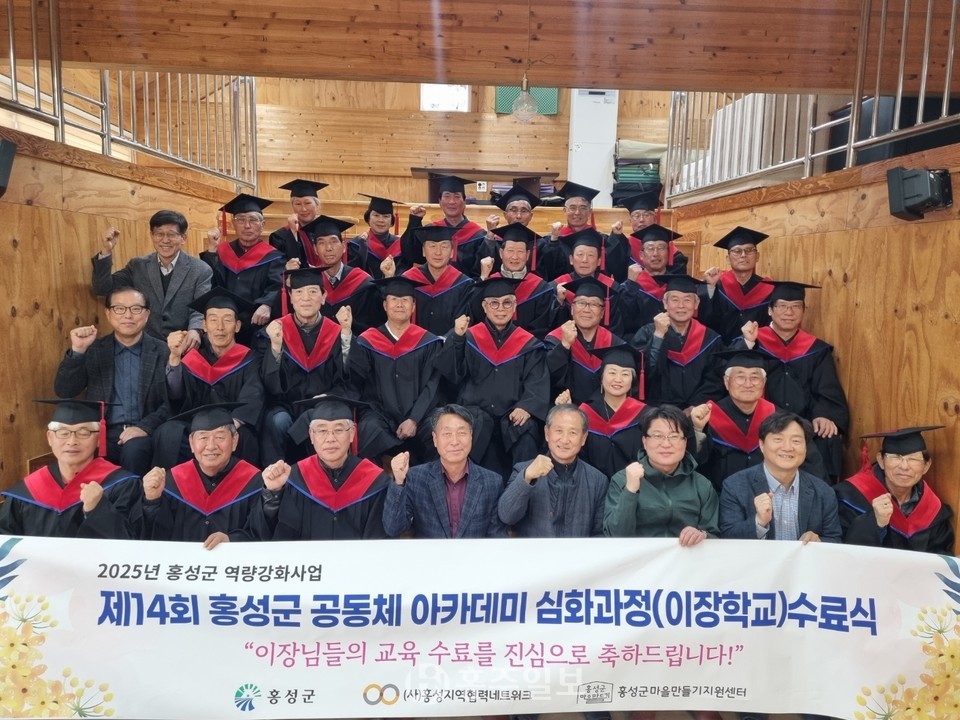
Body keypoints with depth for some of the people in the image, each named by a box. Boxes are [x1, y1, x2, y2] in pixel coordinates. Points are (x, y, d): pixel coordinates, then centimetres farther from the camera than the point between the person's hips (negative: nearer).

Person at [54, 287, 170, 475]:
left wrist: (145, 427, -17)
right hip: (103, 434, 1)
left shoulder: (164, 351, 5)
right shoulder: (93, 350, 12)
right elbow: (64, 392, 2)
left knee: (134, 449, -34)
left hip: (144, 434, -1)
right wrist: (77, 350, -10)